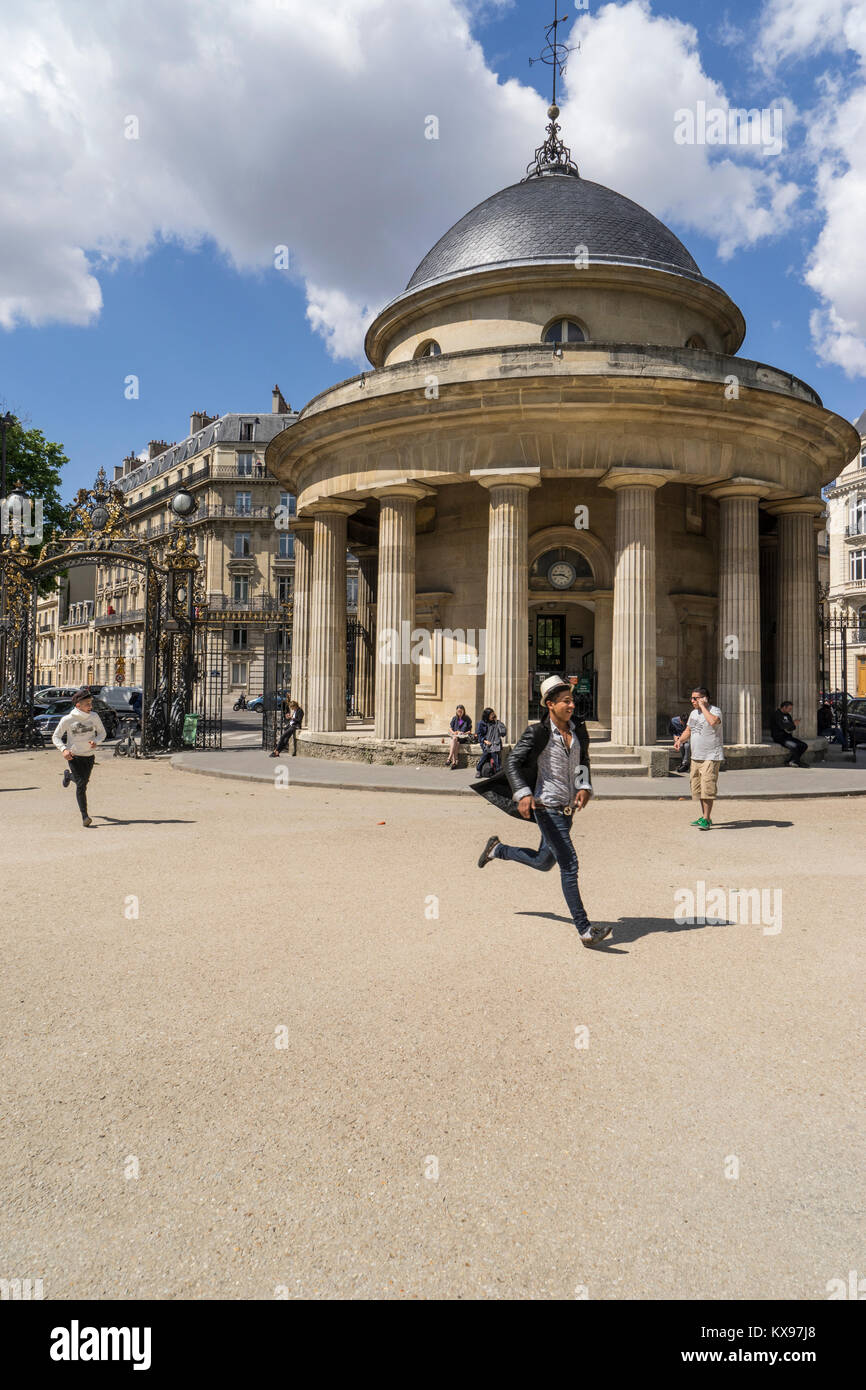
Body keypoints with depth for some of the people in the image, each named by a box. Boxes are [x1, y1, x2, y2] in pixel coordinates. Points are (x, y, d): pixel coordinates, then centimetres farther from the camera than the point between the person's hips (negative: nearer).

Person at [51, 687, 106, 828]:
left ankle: (68, 775, 55)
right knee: (81, 784, -14)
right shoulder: (67, 719, -11)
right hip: (74, 756, -4)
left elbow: (102, 732, 9)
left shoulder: (94, 717, -4)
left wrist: (96, 741, -13)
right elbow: (56, 737, -2)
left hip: (89, 756, 4)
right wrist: (64, 749, -19)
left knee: (83, 781, 20)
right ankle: (84, 817, -12)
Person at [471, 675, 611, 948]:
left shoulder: (578, 729, 5)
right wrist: (523, 794, -26)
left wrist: (584, 788, 1)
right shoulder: (537, 732, -13)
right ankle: (584, 930, -5)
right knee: (569, 864, -11)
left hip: (567, 809, 8)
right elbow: (513, 762, -13)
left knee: (544, 862, 20)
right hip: (547, 807, -7)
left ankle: (497, 849, 42)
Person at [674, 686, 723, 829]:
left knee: (707, 786, -13)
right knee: (697, 787, 11)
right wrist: (680, 740, 5)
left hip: (711, 757, -8)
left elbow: (713, 722, -32)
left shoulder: (715, 710, -9)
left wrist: (703, 706, -21)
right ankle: (704, 816, 22)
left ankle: (706, 819, -11)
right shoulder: (693, 713, 14)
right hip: (696, 757, 8)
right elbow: (688, 731, 24)